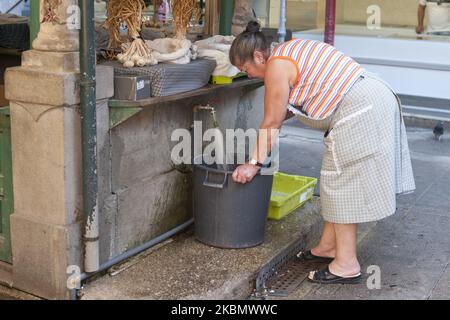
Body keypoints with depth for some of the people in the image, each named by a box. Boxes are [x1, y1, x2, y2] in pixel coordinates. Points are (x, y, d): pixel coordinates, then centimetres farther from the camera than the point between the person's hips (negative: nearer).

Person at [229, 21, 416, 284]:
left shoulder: (276, 67, -11)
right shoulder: (289, 51, 18)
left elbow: (272, 123, -7)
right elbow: (294, 102, 26)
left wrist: (254, 163, 0)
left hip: (359, 111, -10)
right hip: (373, 98, 10)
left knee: (343, 183, -3)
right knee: (339, 181, 16)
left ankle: (347, 265, 2)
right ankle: (329, 245, 26)